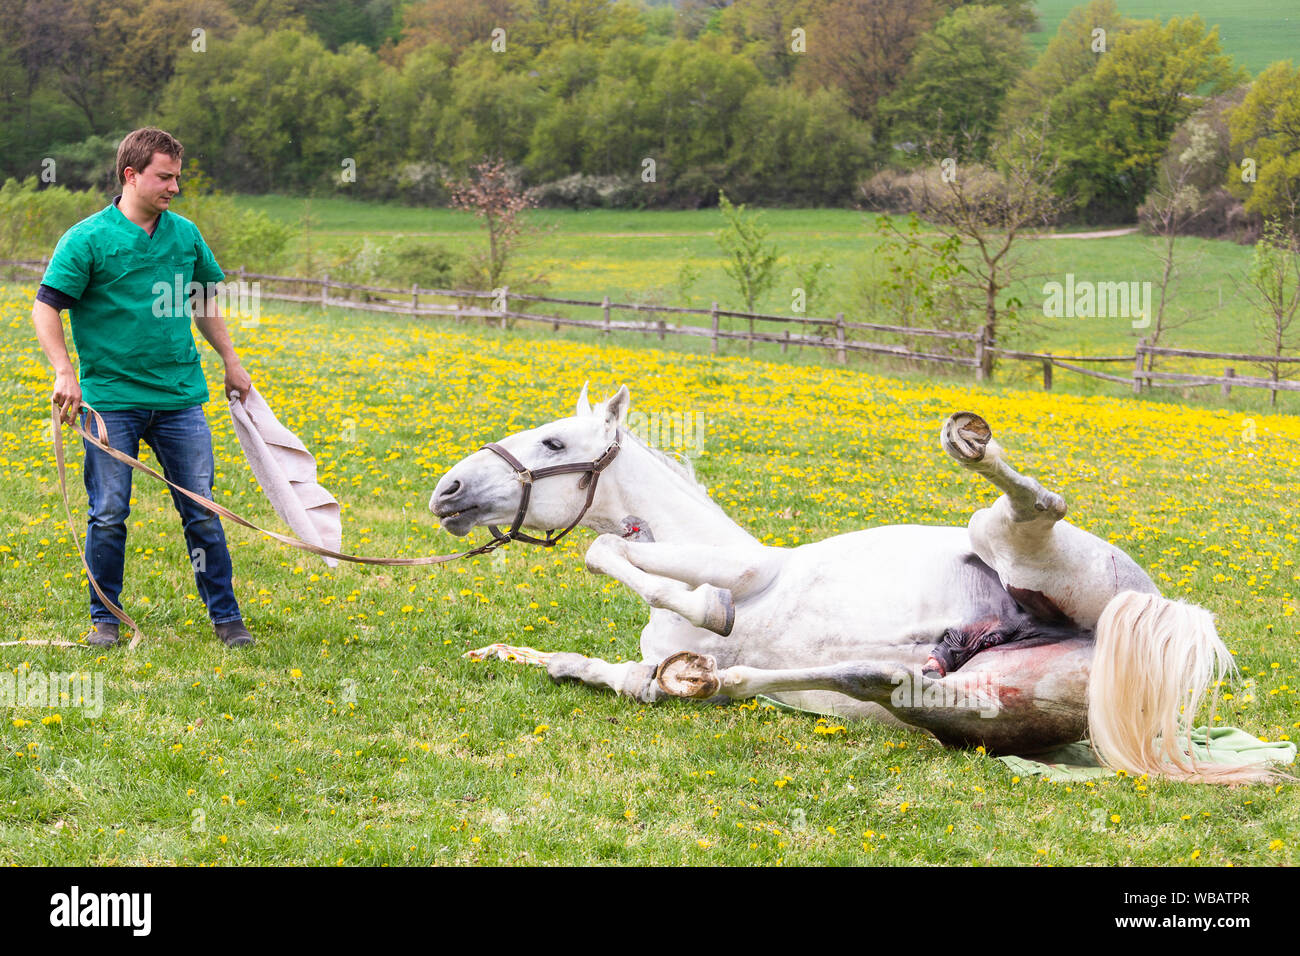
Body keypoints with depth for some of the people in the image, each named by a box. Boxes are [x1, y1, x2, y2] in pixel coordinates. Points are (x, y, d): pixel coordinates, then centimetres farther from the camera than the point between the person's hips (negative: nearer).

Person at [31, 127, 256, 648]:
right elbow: (46, 307, -8)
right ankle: (105, 618, 17)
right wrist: (65, 373, -19)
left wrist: (231, 361, 21)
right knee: (108, 515, 1)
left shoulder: (185, 234, 8)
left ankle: (225, 615, 14)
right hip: (112, 399, -3)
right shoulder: (88, 239, -7)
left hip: (179, 396, 4)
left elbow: (204, 303, 23)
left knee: (202, 512, 5)